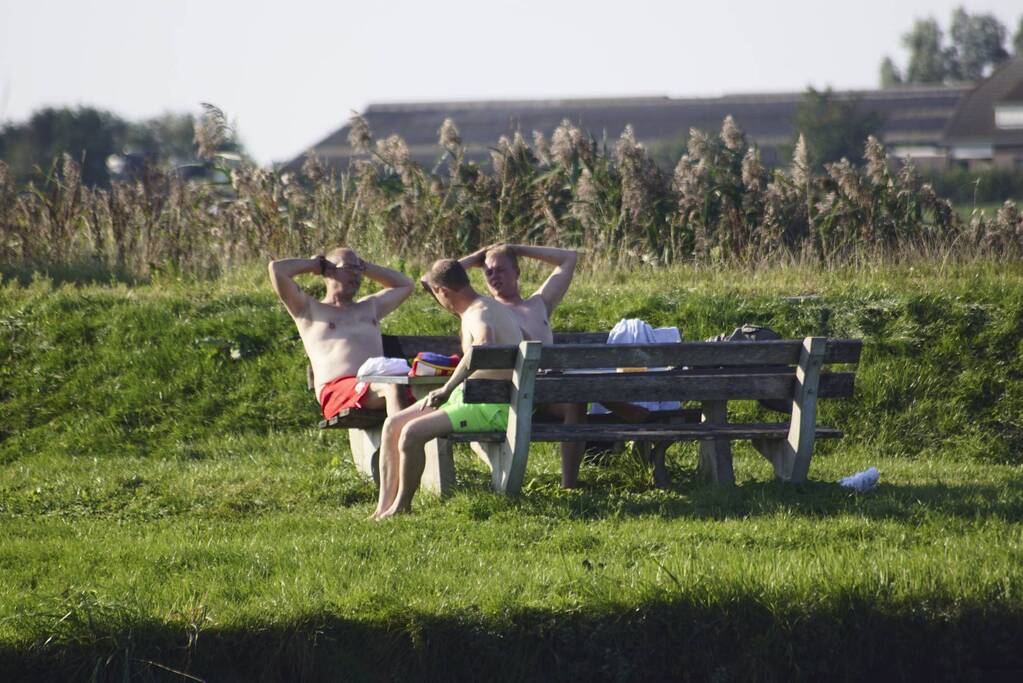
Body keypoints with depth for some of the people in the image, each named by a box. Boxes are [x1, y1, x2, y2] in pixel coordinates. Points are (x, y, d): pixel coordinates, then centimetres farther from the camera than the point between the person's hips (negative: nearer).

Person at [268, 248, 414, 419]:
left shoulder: (369, 306, 38)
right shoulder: (310, 310, 20)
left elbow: (405, 284, 50)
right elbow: (276, 269, 10)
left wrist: (365, 267, 42)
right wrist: (315, 264, 26)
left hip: (377, 385, 5)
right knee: (393, 387, -38)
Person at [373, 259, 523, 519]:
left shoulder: (479, 315, -18)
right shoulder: (483, 307, 16)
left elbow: (485, 344, -44)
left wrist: (448, 389, -40)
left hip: (495, 409, -11)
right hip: (470, 398, 11)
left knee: (412, 432, -26)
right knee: (393, 425, -1)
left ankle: (401, 507, -8)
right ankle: (383, 509, -4)